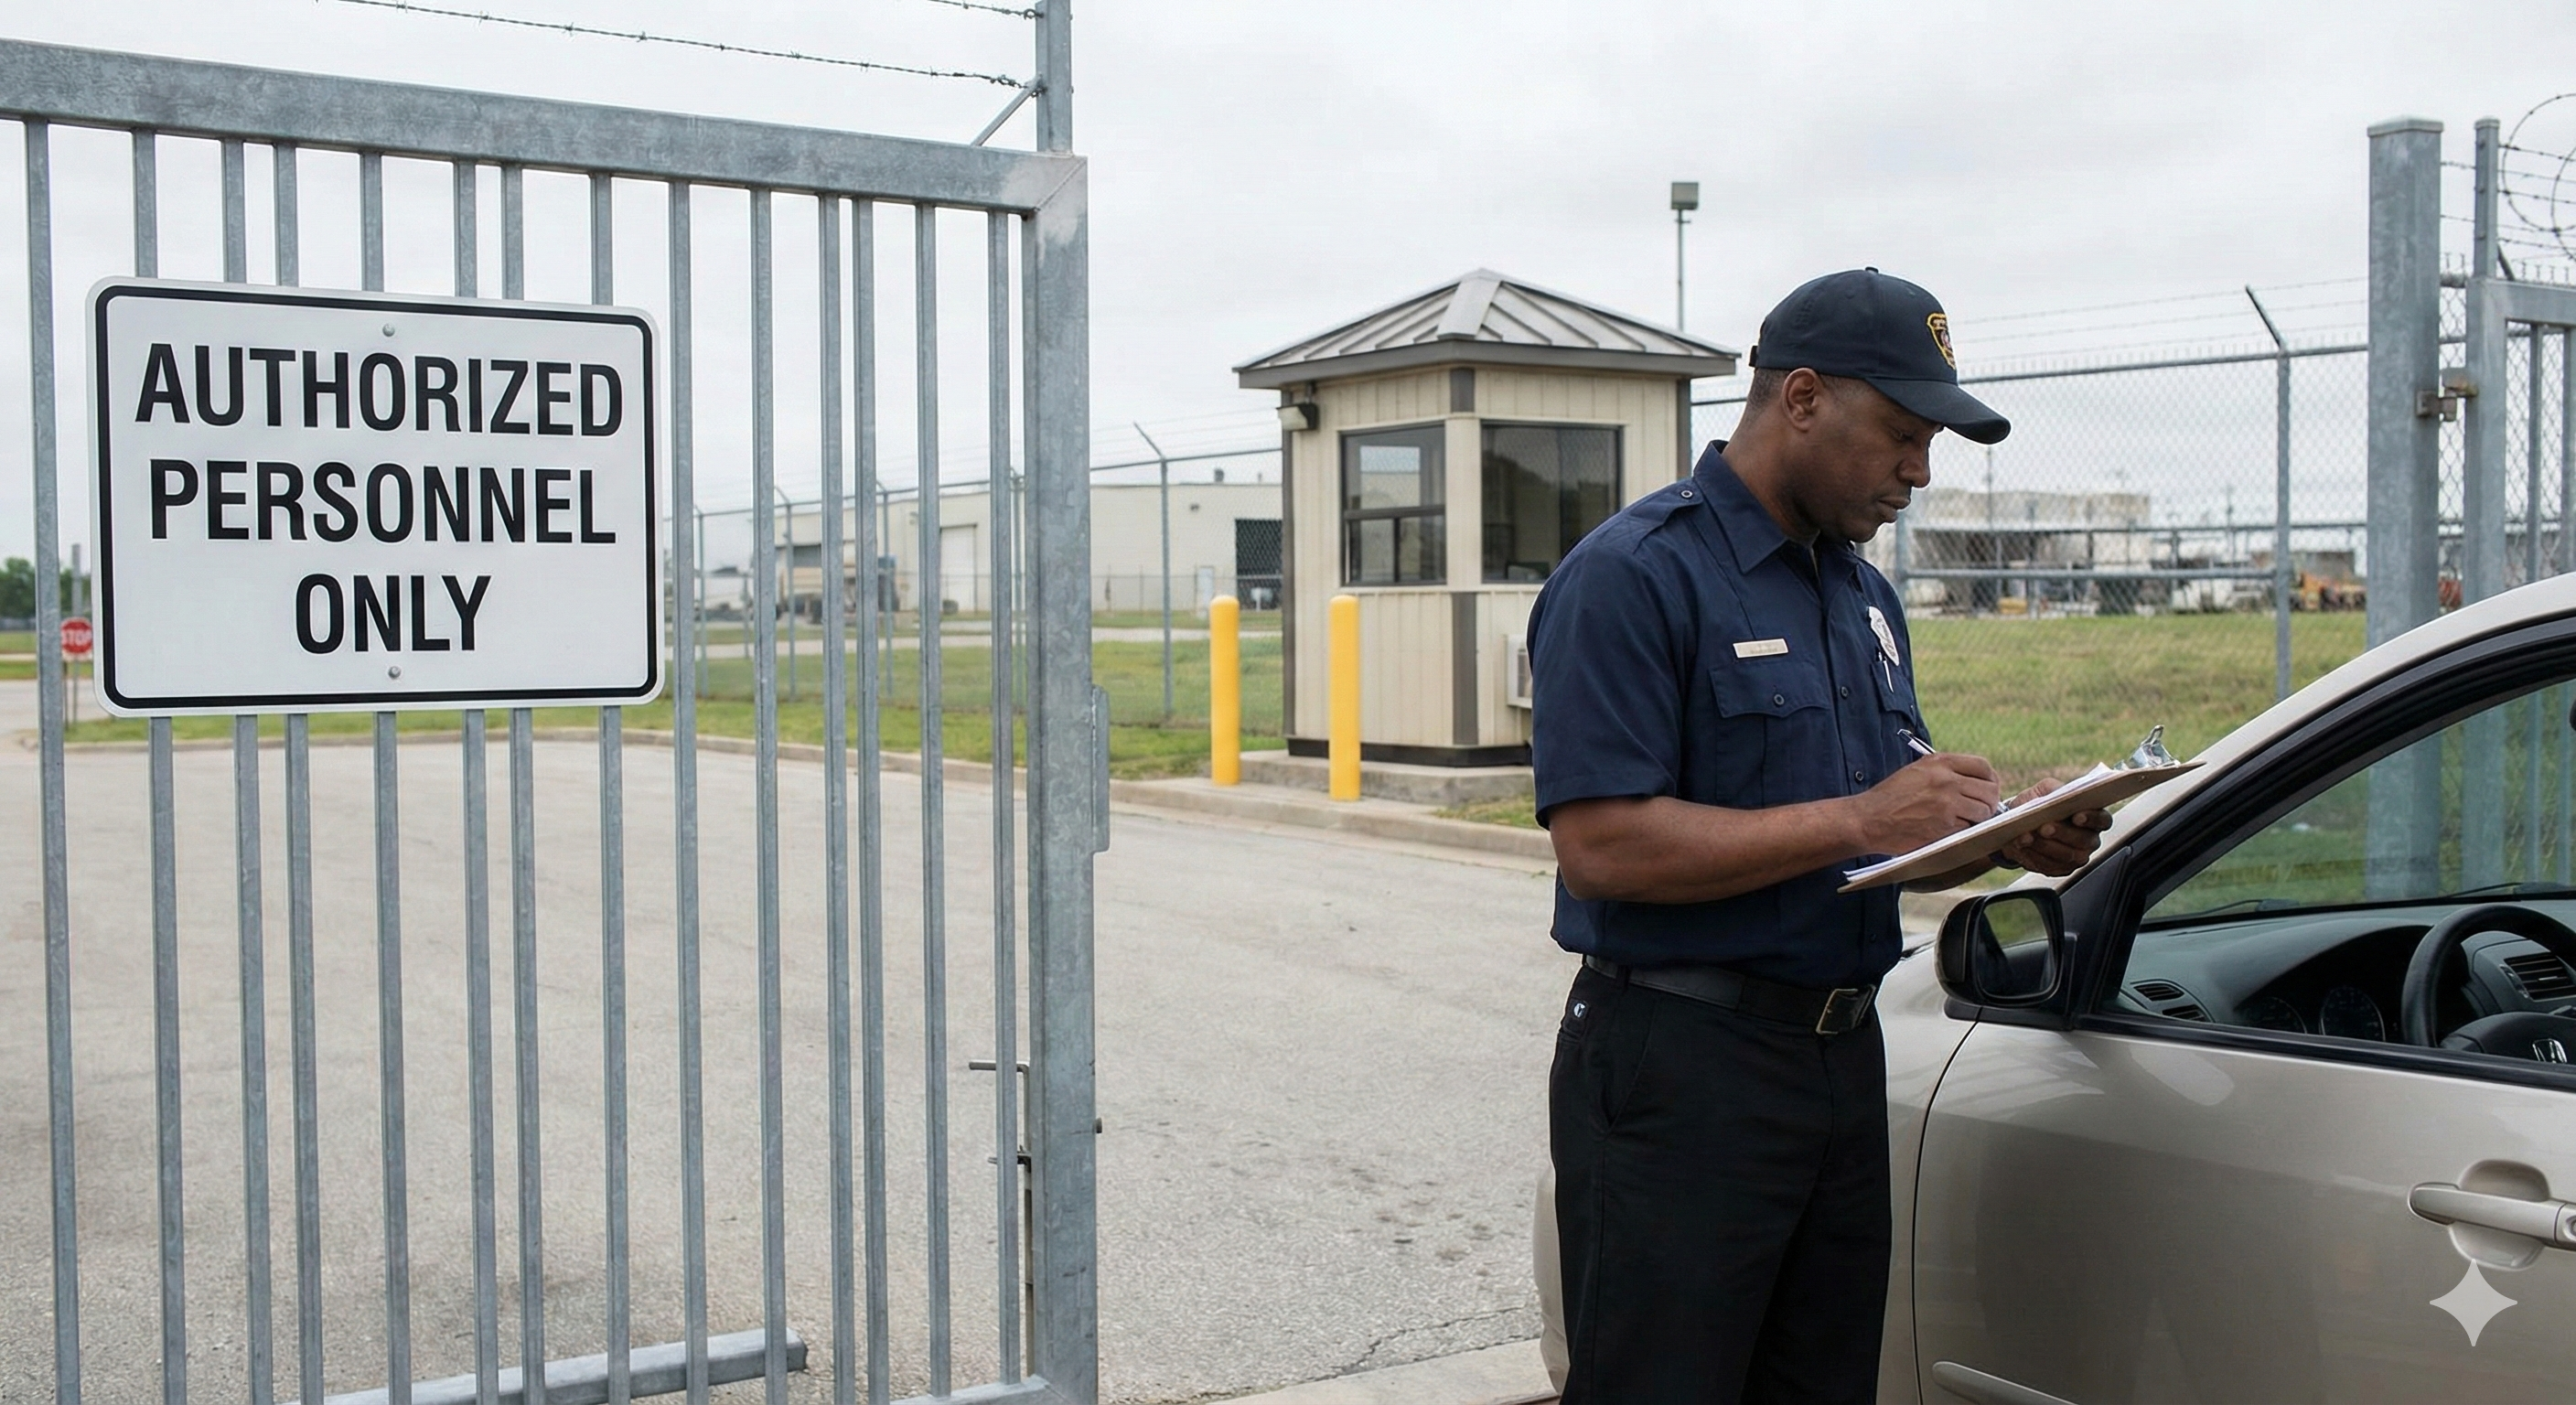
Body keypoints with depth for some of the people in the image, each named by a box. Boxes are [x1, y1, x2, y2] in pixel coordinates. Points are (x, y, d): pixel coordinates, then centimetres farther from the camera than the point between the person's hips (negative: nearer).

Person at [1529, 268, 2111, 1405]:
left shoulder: (1866, 596, 16)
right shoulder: (1633, 576, -12)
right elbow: (1602, 847, -21)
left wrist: (2005, 836, 0)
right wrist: (1857, 820, -20)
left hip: (1844, 1055, 8)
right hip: (1677, 1071, -8)